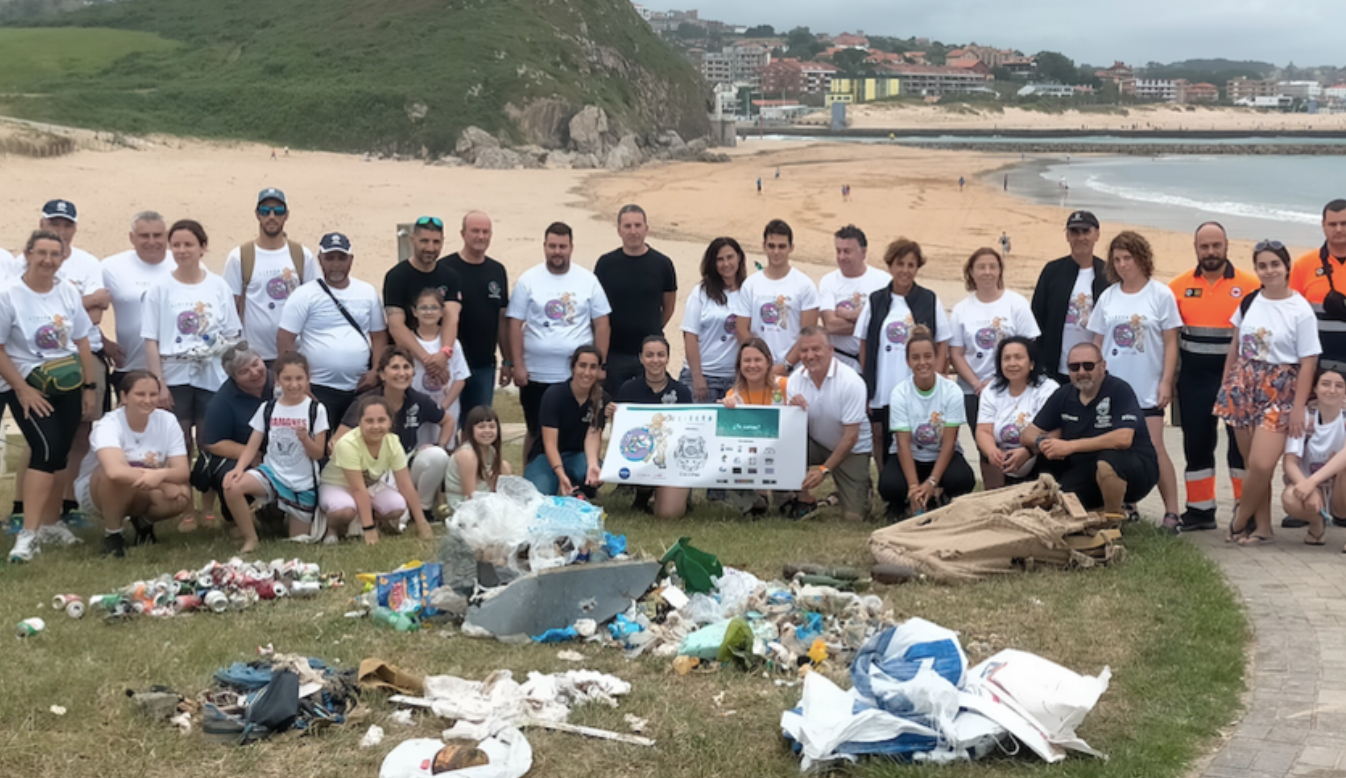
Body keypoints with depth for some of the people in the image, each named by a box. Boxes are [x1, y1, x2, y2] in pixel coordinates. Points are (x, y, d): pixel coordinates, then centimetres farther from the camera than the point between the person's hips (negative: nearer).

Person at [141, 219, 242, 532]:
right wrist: (159, 384, -9)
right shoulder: (161, 289, 1)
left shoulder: (218, 286, 4)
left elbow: (233, 336, 6)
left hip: (212, 377, 1)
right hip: (175, 378, -1)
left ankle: (208, 509, 14)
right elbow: (151, 341, -2)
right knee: (180, 447, 2)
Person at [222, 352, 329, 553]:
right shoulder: (268, 408, 2)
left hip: (303, 483, -1)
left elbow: (318, 454, -5)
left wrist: (304, 438, -25)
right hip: (272, 472, 1)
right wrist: (239, 468, -19)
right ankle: (250, 539, -10)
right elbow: (252, 446, -1)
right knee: (232, 487, -30)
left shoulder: (315, 410, -5)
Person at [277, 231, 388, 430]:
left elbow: (379, 335, 13)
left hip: (360, 389, 4)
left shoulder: (368, 292, 9)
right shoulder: (304, 295, -3)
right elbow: (285, 340, -6)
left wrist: (376, 371, -1)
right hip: (318, 390, -4)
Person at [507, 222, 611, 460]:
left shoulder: (588, 280, 3)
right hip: (537, 375, 0)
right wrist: (518, 366, -6)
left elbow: (602, 324, 5)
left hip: (579, 375, 1)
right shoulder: (528, 280, 1)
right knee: (536, 434, 9)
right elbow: (515, 325, 0)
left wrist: (600, 365, 0)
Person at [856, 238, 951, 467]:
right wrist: (865, 389, 3)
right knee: (883, 446, 3)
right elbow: (864, 346, 10)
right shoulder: (876, 301, 7)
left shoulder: (930, 301, 5)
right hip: (882, 396, 1)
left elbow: (942, 346, 6)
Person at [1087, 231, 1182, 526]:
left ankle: (1172, 511, -5)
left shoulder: (1160, 294, -1)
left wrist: (1166, 382, -7)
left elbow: (1170, 343, -1)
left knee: (1154, 448, -8)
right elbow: (1097, 342, 13)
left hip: (1147, 388, -3)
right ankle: (1126, 508, 16)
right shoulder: (1108, 297, 9)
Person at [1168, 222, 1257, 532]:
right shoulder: (1179, 286, 4)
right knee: (1196, 443, 7)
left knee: (1241, 442, 2)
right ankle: (1200, 509, 15)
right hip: (1194, 377, 2)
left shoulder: (1250, 285, -3)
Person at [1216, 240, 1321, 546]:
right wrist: (1225, 386, 16)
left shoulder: (1300, 311, -7)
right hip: (1244, 387, 4)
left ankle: (1239, 522, 6)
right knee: (1252, 464, 5)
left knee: (1261, 465, -15)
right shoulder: (1249, 302, 7)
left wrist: (1299, 407, -11)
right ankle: (1261, 526, 16)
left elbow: (1308, 362, -7)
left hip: (1279, 393, -4)